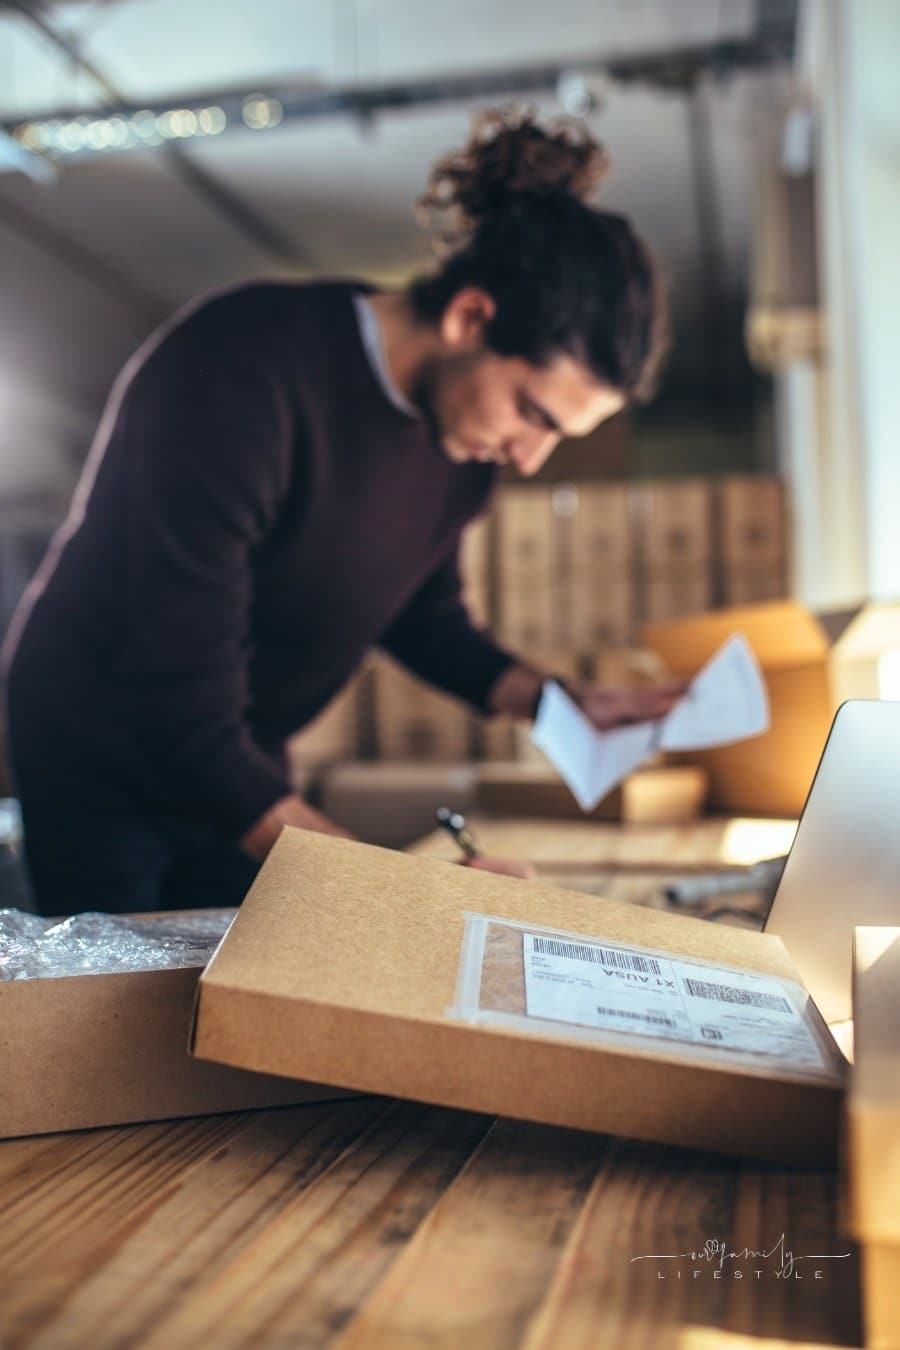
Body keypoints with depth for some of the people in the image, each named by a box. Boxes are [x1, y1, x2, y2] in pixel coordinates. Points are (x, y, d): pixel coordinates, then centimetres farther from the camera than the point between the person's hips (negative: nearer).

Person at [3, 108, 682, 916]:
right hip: (98, 764, -6)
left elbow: (422, 615, 8)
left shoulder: (469, 424, -9)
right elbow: (187, 723, -32)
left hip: (238, 770, 6)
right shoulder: (236, 376, -32)